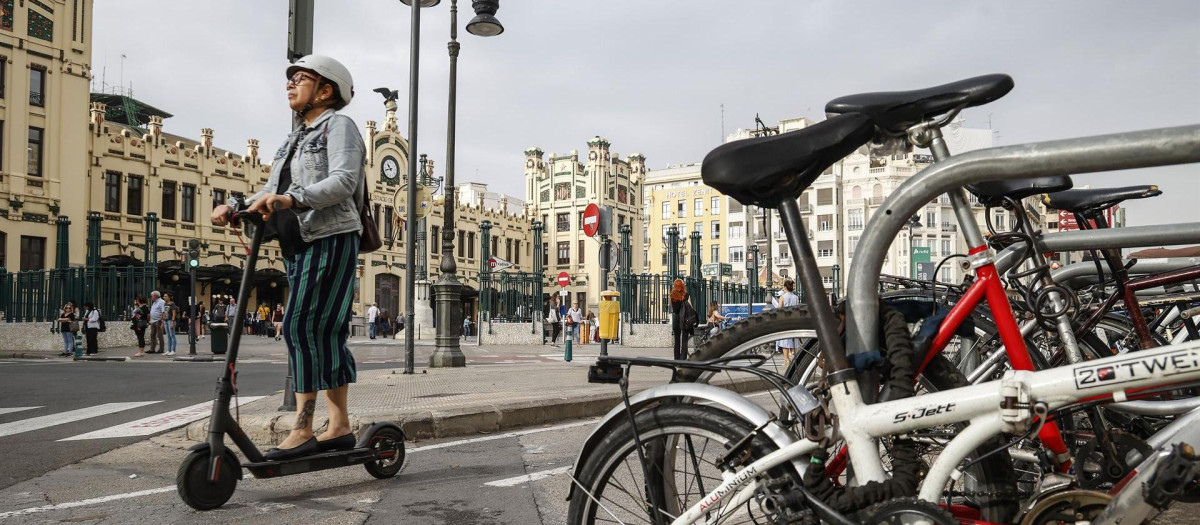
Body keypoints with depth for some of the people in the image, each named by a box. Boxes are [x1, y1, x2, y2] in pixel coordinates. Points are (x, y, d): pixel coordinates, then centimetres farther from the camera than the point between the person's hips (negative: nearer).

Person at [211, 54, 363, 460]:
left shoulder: (338, 125, -1)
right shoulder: (296, 138, 24)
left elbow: (343, 181, -19)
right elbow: (271, 194, 18)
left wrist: (291, 199, -30)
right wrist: (234, 208, 2)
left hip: (331, 240, -8)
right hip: (299, 245, 8)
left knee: (302, 326, -15)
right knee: (325, 333, 6)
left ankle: (302, 430, -12)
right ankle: (339, 426, 10)